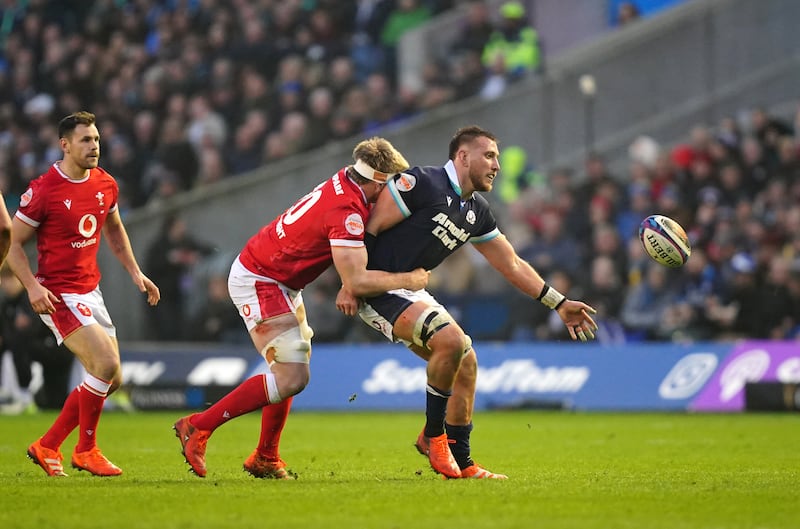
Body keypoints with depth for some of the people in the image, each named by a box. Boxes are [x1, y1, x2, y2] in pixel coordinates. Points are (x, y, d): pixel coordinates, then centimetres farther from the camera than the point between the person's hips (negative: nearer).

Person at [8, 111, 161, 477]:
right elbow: (14, 244, -10)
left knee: (110, 380, 7)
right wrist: (32, 286, -23)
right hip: (58, 295, -8)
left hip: (91, 291, 8)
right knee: (107, 364, -21)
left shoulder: (106, 185, 5)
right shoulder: (42, 191, -15)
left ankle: (47, 447, 19)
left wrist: (136, 273, 14)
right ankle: (86, 450, -4)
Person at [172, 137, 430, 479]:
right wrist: (408, 280, -19)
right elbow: (356, 282, -31)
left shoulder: (344, 183, 0)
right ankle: (197, 427, -6)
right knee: (291, 379, -13)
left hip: (280, 283, 10)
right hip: (258, 282, -10)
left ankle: (265, 460, 18)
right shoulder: (346, 212, -27)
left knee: (292, 374, 12)